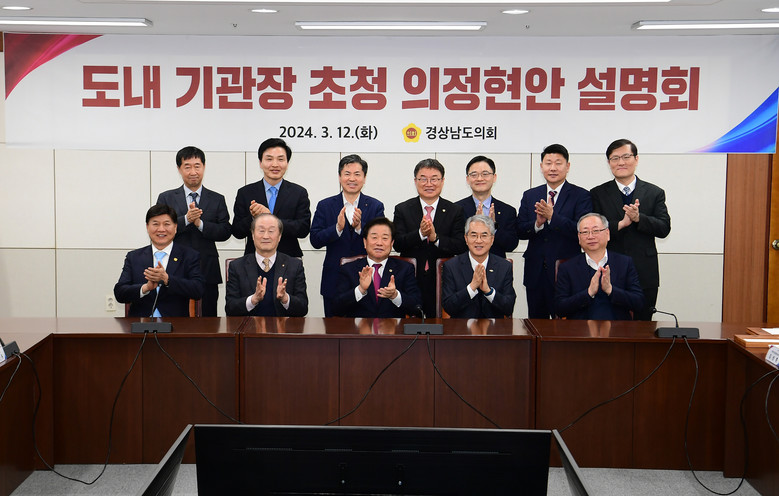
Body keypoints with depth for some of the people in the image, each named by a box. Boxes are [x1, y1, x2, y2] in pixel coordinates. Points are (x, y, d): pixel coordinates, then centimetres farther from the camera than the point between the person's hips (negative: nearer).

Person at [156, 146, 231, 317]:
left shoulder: (217, 200, 10)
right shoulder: (166, 198, 8)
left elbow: (225, 232, 1)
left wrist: (200, 223, -13)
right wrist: (186, 219, -15)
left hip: (207, 273, 1)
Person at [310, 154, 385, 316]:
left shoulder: (376, 206, 3)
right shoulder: (325, 206, 4)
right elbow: (315, 241, -4)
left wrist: (360, 226, -22)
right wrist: (338, 227, -21)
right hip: (334, 281, 1)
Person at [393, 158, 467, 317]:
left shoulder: (455, 211, 4)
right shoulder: (402, 209, 5)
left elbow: (461, 247, -5)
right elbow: (397, 244, -5)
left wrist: (435, 237, -20)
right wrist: (420, 233, -22)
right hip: (410, 281, 0)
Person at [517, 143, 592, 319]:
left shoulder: (581, 196, -2)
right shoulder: (529, 196, 11)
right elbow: (519, 231, 5)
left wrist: (552, 216, -24)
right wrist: (537, 224, -16)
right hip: (535, 273, 4)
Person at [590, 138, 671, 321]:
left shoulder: (655, 193, 8)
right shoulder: (597, 194, 5)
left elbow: (664, 228, -2)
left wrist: (638, 218, -18)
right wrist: (620, 224, -18)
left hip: (645, 276, 1)